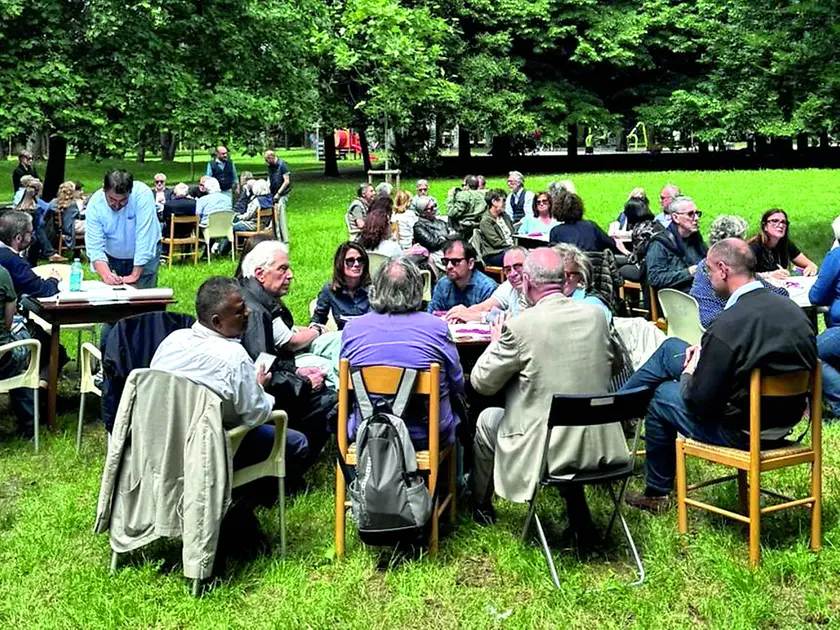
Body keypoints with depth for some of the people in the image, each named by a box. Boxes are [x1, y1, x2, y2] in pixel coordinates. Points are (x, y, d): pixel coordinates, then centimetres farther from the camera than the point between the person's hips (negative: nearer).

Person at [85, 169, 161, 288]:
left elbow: (145, 238, -29)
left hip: (145, 256, -2)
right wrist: (106, 275, -40)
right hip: (112, 258, 2)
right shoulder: (95, 204, -20)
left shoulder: (142, 195, -28)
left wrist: (135, 276, -30)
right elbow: (95, 248, -23)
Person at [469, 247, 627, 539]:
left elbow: (482, 383, -6)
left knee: (487, 419, 22)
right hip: (600, 446, 5)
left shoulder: (520, 325, -17)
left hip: (546, 450, -5)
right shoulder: (594, 314, -1)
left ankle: (480, 505, 43)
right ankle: (580, 523, 35)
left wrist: (496, 342, 11)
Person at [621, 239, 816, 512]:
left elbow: (699, 404, -22)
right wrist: (706, 352, 9)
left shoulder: (727, 326, -28)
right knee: (671, 348, 15)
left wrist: (690, 371, -1)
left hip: (739, 432, -8)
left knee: (662, 394, 18)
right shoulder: (793, 310, -4)